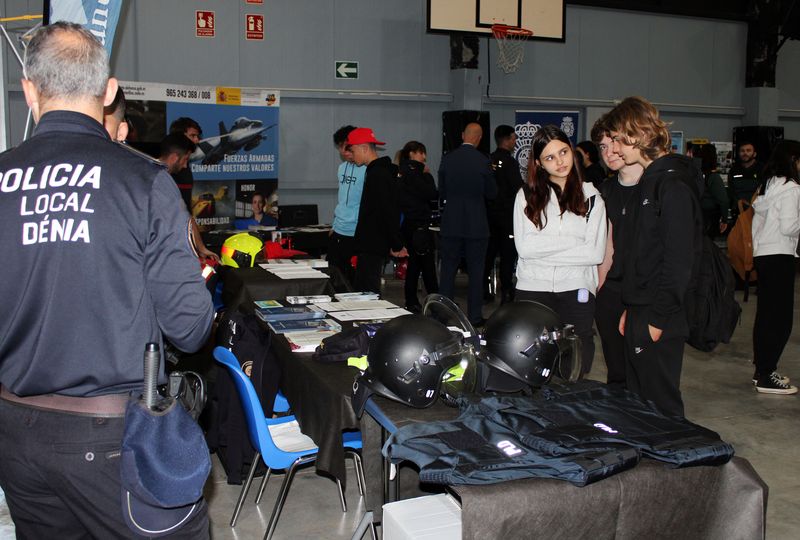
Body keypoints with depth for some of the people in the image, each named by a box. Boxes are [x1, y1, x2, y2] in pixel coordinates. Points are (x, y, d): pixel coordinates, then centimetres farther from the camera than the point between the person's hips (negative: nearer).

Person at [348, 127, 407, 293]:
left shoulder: (378, 175, -16)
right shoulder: (376, 172, 16)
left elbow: (389, 212, -20)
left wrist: (396, 246, -15)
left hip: (372, 247, -10)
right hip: (371, 245, 10)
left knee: (367, 291, -9)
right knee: (364, 290, 14)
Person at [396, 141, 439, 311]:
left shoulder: (403, 172, 16)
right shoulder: (411, 172, -13)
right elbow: (431, 194, -15)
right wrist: (427, 175, -4)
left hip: (408, 225, 10)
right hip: (418, 225, -10)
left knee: (414, 264, 12)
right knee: (428, 265, -6)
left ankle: (412, 303, 15)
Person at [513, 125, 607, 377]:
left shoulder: (591, 197, 7)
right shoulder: (527, 195, 6)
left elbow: (596, 253, -3)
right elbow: (524, 247, -6)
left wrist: (543, 250, -7)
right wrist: (572, 242, -7)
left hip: (576, 290, 0)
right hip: (533, 289, 0)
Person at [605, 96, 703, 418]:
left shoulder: (674, 185, -16)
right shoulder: (651, 179, 15)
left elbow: (679, 260, -20)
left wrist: (659, 318, -19)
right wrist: (631, 308, 15)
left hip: (658, 319, -9)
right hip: (640, 310, 10)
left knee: (660, 402, 2)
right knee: (636, 397, 17)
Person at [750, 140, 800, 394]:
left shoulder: (766, 186, 14)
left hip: (762, 255, 9)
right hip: (779, 256, -9)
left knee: (765, 315, 15)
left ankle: (762, 370, 23)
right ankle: (766, 377, -5)